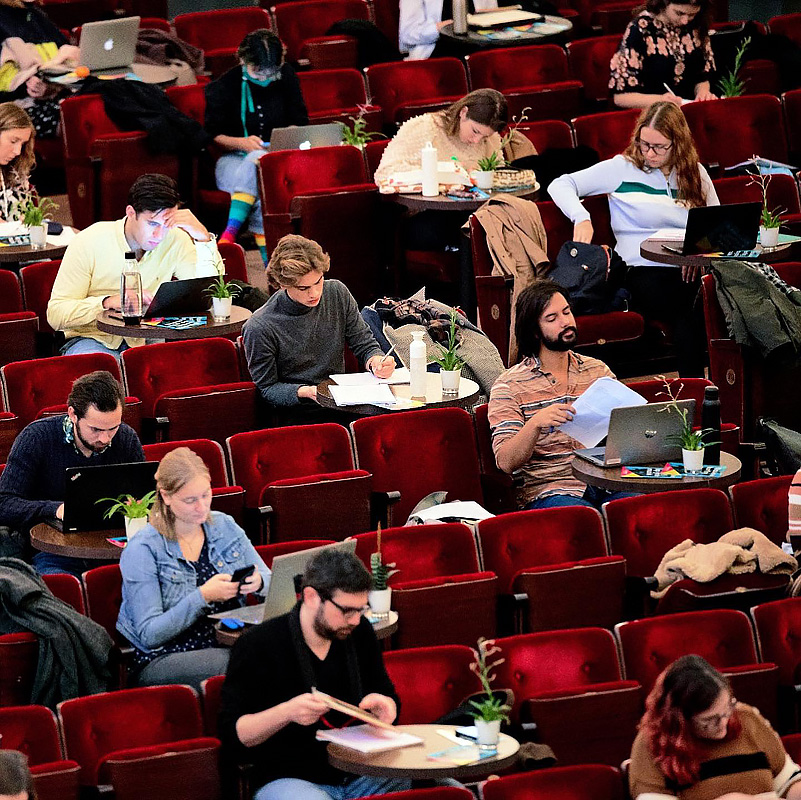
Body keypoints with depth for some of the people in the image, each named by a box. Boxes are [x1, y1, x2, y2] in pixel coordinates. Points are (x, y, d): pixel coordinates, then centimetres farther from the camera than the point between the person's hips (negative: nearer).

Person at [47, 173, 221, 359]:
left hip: (147, 341, 4)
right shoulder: (89, 243, -11)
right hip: (94, 340, -4)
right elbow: (56, 315, -13)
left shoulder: (175, 241, -3)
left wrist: (203, 237, -18)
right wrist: (108, 302, -28)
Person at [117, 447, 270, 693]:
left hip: (227, 644, 6)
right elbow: (149, 635, -11)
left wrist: (258, 582, -10)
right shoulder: (142, 550, -6)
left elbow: (272, 583, 16)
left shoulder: (225, 527, 11)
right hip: (162, 659, -6)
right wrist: (203, 597, -22)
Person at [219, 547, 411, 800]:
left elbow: (390, 698, 23)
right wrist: (286, 713, -25)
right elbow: (231, 735, -8)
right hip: (287, 777, -5)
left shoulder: (360, 633, 10)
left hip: (359, 775, 5)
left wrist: (381, 704, -3)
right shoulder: (257, 645, -8)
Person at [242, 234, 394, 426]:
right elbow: (267, 388, -3)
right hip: (298, 415, -5)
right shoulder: (259, 328, -13)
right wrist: (306, 392, -21)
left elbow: (365, 345, 11)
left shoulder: (338, 293, 2)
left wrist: (376, 361, -14)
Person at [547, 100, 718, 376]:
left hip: (690, 272, 3)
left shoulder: (695, 173, 19)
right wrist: (581, 217, -12)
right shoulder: (623, 169, 9)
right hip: (644, 272, -3)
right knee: (691, 311, -36)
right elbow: (560, 185, 7)